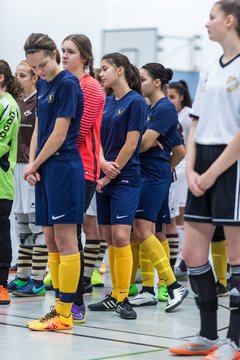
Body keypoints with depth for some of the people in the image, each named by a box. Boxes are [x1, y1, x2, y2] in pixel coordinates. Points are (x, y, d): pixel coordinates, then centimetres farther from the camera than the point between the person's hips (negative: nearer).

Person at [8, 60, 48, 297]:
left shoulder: (40, 102, -8)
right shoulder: (18, 103, 15)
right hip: (18, 168, 8)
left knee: (37, 223, -5)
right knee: (22, 223, 11)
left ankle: (37, 281, -3)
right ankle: (22, 277, 17)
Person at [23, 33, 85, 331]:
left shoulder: (68, 84, -11)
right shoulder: (42, 85, 15)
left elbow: (59, 134, -14)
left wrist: (35, 165, -4)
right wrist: (31, 165, 3)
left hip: (64, 166, -9)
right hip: (45, 170, 9)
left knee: (64, 240, -6)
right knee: (50, 241, 9)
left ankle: (65, 315, -4)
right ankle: (59, 306, 16)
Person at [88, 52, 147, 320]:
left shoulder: (135, 102, -8)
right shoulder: (106, 102, 13)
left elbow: (131, 144, -12)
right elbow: (97, 137, 12)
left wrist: (111, 175, -10)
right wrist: (103, 162, -6)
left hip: (125, 178, -7)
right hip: (104, 178, 7)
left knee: (120, 236, -14)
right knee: (109, 238, 8)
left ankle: (123, 299, -9)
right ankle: (114, 295, 14)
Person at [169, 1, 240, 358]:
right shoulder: (209, 70, 15)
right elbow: (196, 125, 15)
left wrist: (211, 173, -15)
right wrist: (191, 171, 1)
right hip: (203, 166, 8)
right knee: (192, 253, 7)